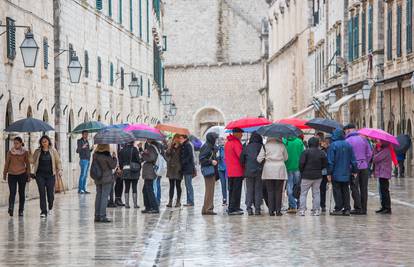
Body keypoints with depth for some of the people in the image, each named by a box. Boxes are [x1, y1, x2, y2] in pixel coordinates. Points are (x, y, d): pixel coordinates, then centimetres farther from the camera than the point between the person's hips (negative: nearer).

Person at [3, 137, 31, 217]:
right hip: (12, 175, -1)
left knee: (21, 193, 5)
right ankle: (10, 209, -27)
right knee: (12, 192, -14)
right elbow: (7, 164, 10)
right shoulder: (10, 152, 4)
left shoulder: (25, 152, 3)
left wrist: (28, 175, 6)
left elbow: (27, 164, 8)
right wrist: (4, 174, 10)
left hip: (22, 174, 1)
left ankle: (21, 210, 13)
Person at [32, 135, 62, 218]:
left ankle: (50, 208, 29)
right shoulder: (37, 152, 8)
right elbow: (33, 161, 16)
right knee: (42, 193, -6)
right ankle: (43, 211, -3)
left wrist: (59, 170, -5)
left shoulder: (53, 151, 5)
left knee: (50, 193, 1)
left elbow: (58, 161, 6)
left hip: (50, 175, 0)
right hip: (40, 175, 0)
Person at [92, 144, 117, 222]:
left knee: (98, 196, 12)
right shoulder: (107, 156, -16)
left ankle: (97, 216, 14)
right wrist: (114, 157, 6)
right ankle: (102, 216, -6)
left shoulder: (95, 155, 2)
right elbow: (113, 166, -9)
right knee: (104, 196, -4)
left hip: (98, 179, 6)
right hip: (107, 178, -6)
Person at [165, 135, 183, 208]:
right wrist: (171, 146, -15)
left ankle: (178, 201, 9)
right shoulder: (171, 146, 7)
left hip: (178, 169, -3)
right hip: (171, 168, 3)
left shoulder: (181, 147, -2)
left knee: (178, 185, 3)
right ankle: (170, 201, 8)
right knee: (171, 186, 7)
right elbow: (167, 154, -7)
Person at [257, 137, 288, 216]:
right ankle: (278, 210, 2)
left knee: (270, 191, 5)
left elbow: (259, 159, -3)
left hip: (268, 171, 0)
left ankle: (271, 211, 2)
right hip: (280, 170, 0)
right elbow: (286, 158, 8)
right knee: (278, 191, 5)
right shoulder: (281, 145, 1)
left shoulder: (265, 146, -1)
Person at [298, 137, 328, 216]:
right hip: (318, 176, 3)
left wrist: (301, 171, 3)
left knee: (303, 193, 4)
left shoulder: (306, 152, -9)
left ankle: (302, 210, -2)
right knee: (316, 193, 10)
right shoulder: (322, 153, 2)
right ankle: (316, 210, 8)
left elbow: (301, 163, -14)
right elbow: (325, 164, 6)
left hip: (306, 176, -3)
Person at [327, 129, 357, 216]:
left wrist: (329, 173, -7)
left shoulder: (333, 145, -11)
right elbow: (353, 160, 8)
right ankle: (347, 209, 7)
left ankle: (338, 209, 0)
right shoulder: (348, 145, 4)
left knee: (337, 191, 1)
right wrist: (354, 170, 16)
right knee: (345, 191, 9)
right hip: (346, 173, 4)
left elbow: (330, 161, -11)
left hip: (336, 173, -4)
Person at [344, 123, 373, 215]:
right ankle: (364, 209, 10)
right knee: (364, 188, 8)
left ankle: (358, 208, -4)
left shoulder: (348, 141, -7)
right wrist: (366, 163, 16)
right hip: (364, 167, 5)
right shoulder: (363, 139, 9)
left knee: (354, 188, 0)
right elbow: (369, 153, 9)